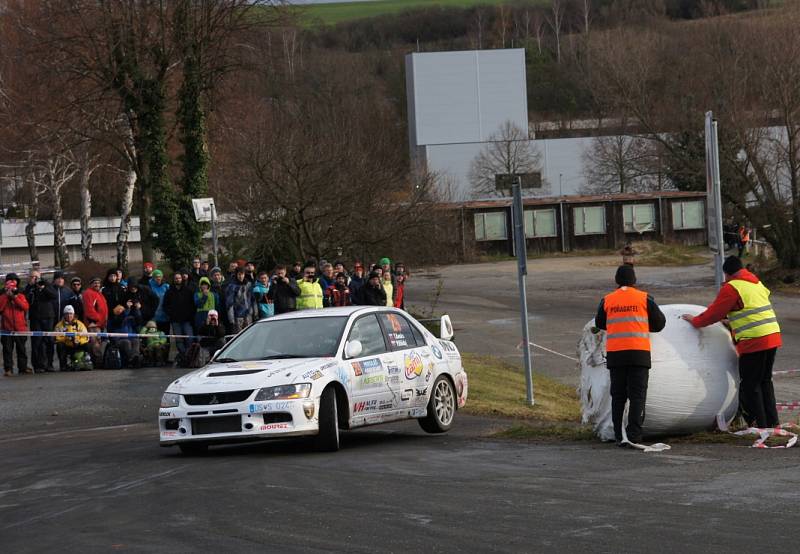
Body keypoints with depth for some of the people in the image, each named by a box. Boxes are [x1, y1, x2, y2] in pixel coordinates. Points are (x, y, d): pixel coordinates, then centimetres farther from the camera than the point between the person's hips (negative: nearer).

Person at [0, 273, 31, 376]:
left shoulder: (20, 295, 9)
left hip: (20, 327, 2)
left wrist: (14, 296, -14)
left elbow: (25, 306, -7)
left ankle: (23, 367, 15)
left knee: (21, 349, 7)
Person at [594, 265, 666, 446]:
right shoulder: (644, 298, 0)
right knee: (637, 395, 1)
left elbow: (599, 324, 18)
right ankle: (634, 435, -8)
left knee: (618, 396, 8)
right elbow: (660, 322, 7)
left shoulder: (607, 300, 5)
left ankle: (619, 436, 6)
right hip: (639, 353, -2)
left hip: (615, 353, 2)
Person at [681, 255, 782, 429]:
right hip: (772, 337, 8)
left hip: (753, 342, -8)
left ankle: (759, 424, -2)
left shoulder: (731, 288, -7)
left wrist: (695, 321, 11)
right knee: (765, 381, 18)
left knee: (749, 385, 0)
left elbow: (714, 313, -4)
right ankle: (772, 422, 19)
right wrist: (731, 319, 35)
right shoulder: (757, 283, 18)